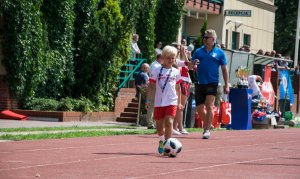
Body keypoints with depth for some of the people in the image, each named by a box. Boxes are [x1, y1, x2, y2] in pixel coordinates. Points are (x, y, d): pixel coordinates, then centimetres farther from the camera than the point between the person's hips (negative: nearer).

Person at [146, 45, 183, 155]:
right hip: (159, 102, 0)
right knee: (159, 127, 9)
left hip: (172, 102, 0)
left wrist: (179, 102, 15)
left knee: (169, 122, -19)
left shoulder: (176, 72, 8)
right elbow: (151, 86, 3)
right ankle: (162, 140, 39)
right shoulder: (157, 71, 1)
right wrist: (148, 100, -3)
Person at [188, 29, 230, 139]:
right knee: (199, 108, 6)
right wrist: (193, 63, -12)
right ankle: (207, 125, 29)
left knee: (209, 106, -14)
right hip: (200, 83, 3)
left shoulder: (219, 52, 5)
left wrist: (226, 85, 2)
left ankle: (207, 130, -8)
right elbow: (190, 67, 13)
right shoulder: (198, 51, 11)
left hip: (212, 83, -3)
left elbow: (224, 69, 7)